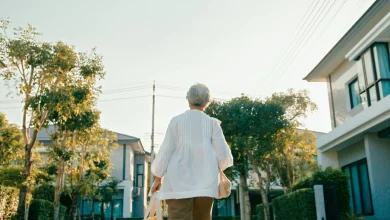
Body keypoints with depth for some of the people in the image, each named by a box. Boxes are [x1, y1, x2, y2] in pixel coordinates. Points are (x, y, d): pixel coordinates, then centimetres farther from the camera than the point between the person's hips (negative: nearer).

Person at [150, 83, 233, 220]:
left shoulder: (176, 121, 6)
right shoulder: (212, 123, 9)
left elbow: (165, 152, 4)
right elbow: (223, 154, 3)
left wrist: (158, 179, 15)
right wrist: (217, 167, 24)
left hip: (179, 182, -1)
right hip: (205, 182, 2)